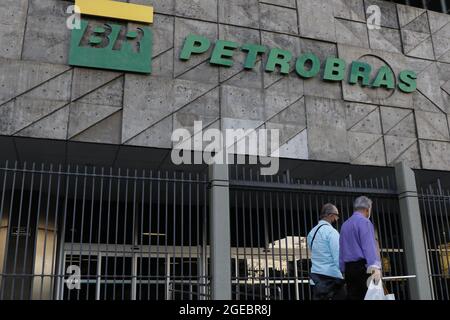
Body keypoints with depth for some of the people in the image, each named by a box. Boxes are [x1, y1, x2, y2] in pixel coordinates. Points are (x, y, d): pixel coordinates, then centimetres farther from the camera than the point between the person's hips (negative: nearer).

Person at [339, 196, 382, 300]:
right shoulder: (364, 222, -5)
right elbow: (369, 245, -17)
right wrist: (375, 267, -26)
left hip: (348, 268, 8)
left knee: (352, 296, 4)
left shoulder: (345, 225, 18)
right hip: (362, 267, -7)